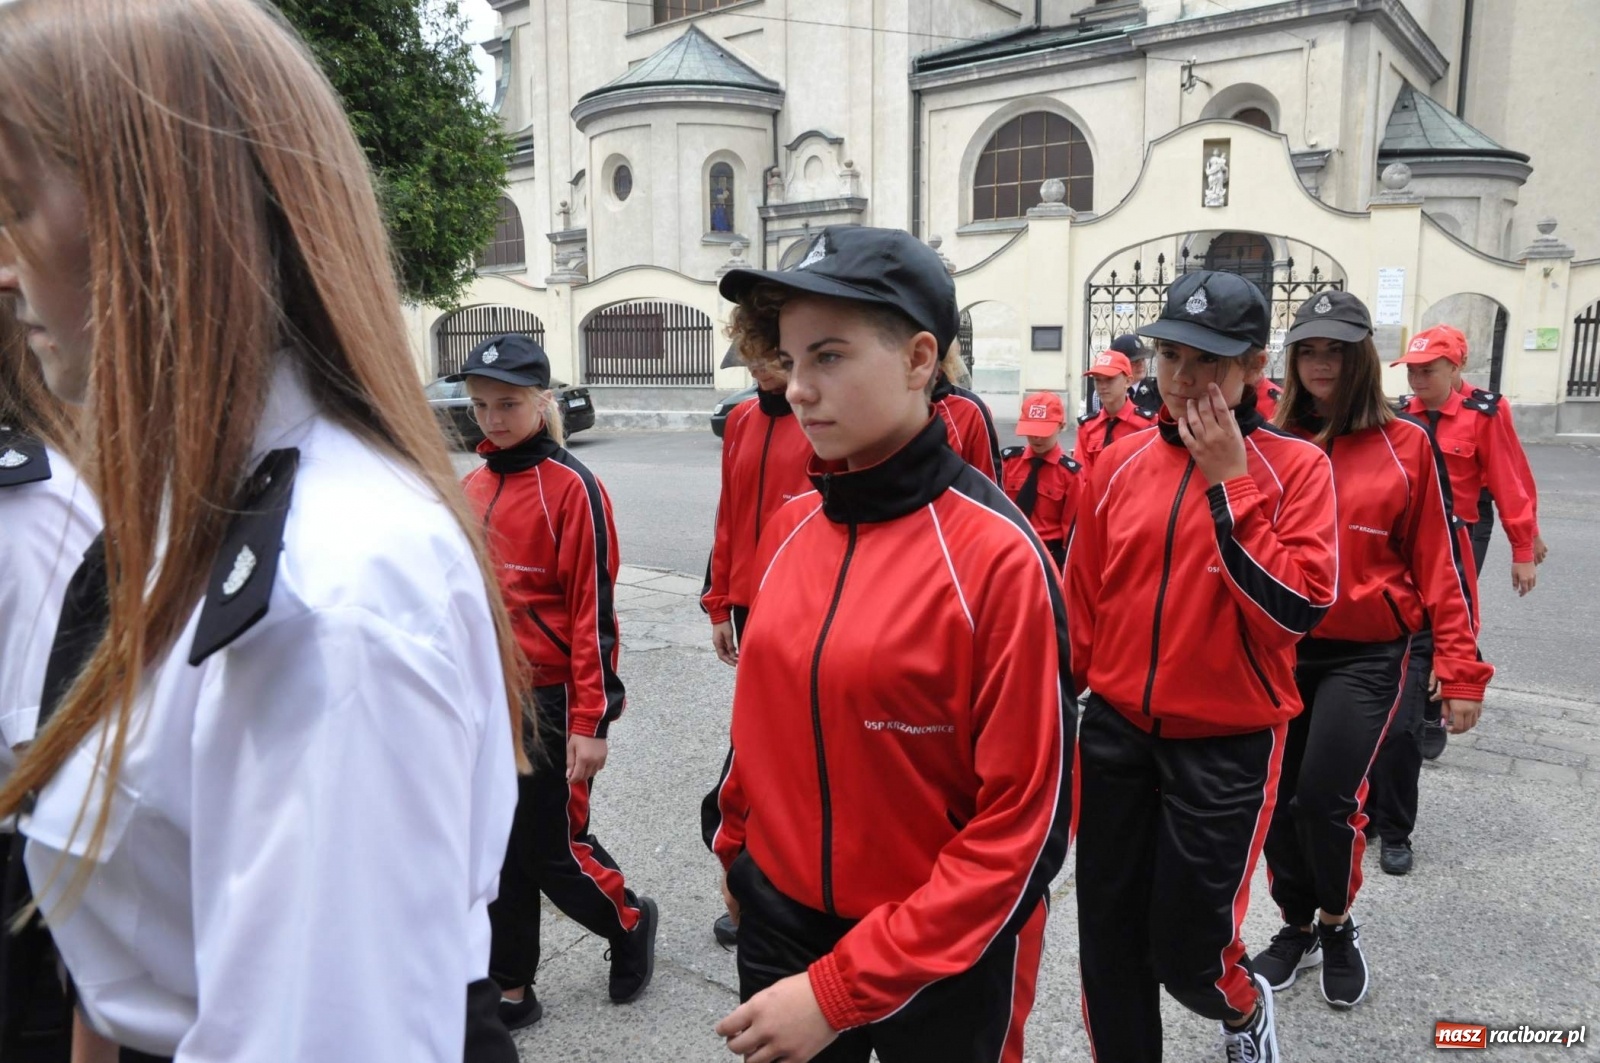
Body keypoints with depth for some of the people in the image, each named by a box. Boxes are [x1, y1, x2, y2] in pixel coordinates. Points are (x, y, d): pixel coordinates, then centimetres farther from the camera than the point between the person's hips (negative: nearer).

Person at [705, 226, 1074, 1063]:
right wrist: (736, 849, 16)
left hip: (943, 963, -4)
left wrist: (843, 990, -19)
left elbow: (1025, 823, -19)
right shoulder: (792, 528, -3)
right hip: (778, 921, 5)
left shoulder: (996, 555, -20)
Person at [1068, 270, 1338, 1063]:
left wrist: (1230, 483, -21)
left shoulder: (1295, 467, -8)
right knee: (1108, 944, 13)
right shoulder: (1119, 463, 1)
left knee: (1188, 955, 7)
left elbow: (1299, 606, -20)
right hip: (1115, 732, 3)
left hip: (1228, 745, -3)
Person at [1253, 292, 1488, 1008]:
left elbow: (1438, 563, -1)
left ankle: (1337, 925, 22)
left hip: (1364, 655, -2)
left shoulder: (1406, 446, -3)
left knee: (1326, 796, -9)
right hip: (1278, 649, 3)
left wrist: (1460, 668, -3)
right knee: (1279, 797, 9)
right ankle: (1297, 928, 34)